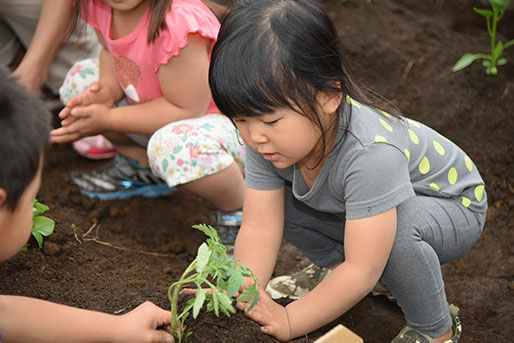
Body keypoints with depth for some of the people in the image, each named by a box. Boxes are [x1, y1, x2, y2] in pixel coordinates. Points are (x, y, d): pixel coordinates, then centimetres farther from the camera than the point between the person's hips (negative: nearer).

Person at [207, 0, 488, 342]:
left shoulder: (371, 153, -43)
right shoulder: (269, 138, -22)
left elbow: (363, 271, -39)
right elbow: (259, 228, -21)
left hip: (455, 205, -6)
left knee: (397, 223, -40)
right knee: (273, 194, -12)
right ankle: (335, 264, 13)